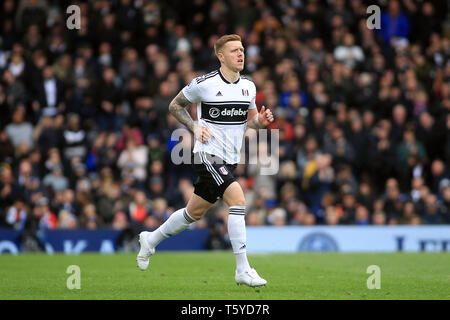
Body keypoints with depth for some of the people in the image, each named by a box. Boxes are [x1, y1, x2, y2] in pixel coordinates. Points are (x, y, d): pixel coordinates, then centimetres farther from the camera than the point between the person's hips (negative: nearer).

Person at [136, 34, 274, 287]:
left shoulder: (249, 86, 6)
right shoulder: (204, 84, -11)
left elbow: (250, 119, 17)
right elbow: (175, 105, 3)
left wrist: (261, 120, -6)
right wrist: (195, 127, -11)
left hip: (230, 159, 7)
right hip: (208, 154, -7)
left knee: (195, 212, 16)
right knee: (238, 199, -24)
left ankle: (150, 240, 39)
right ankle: (243, 270, -21)